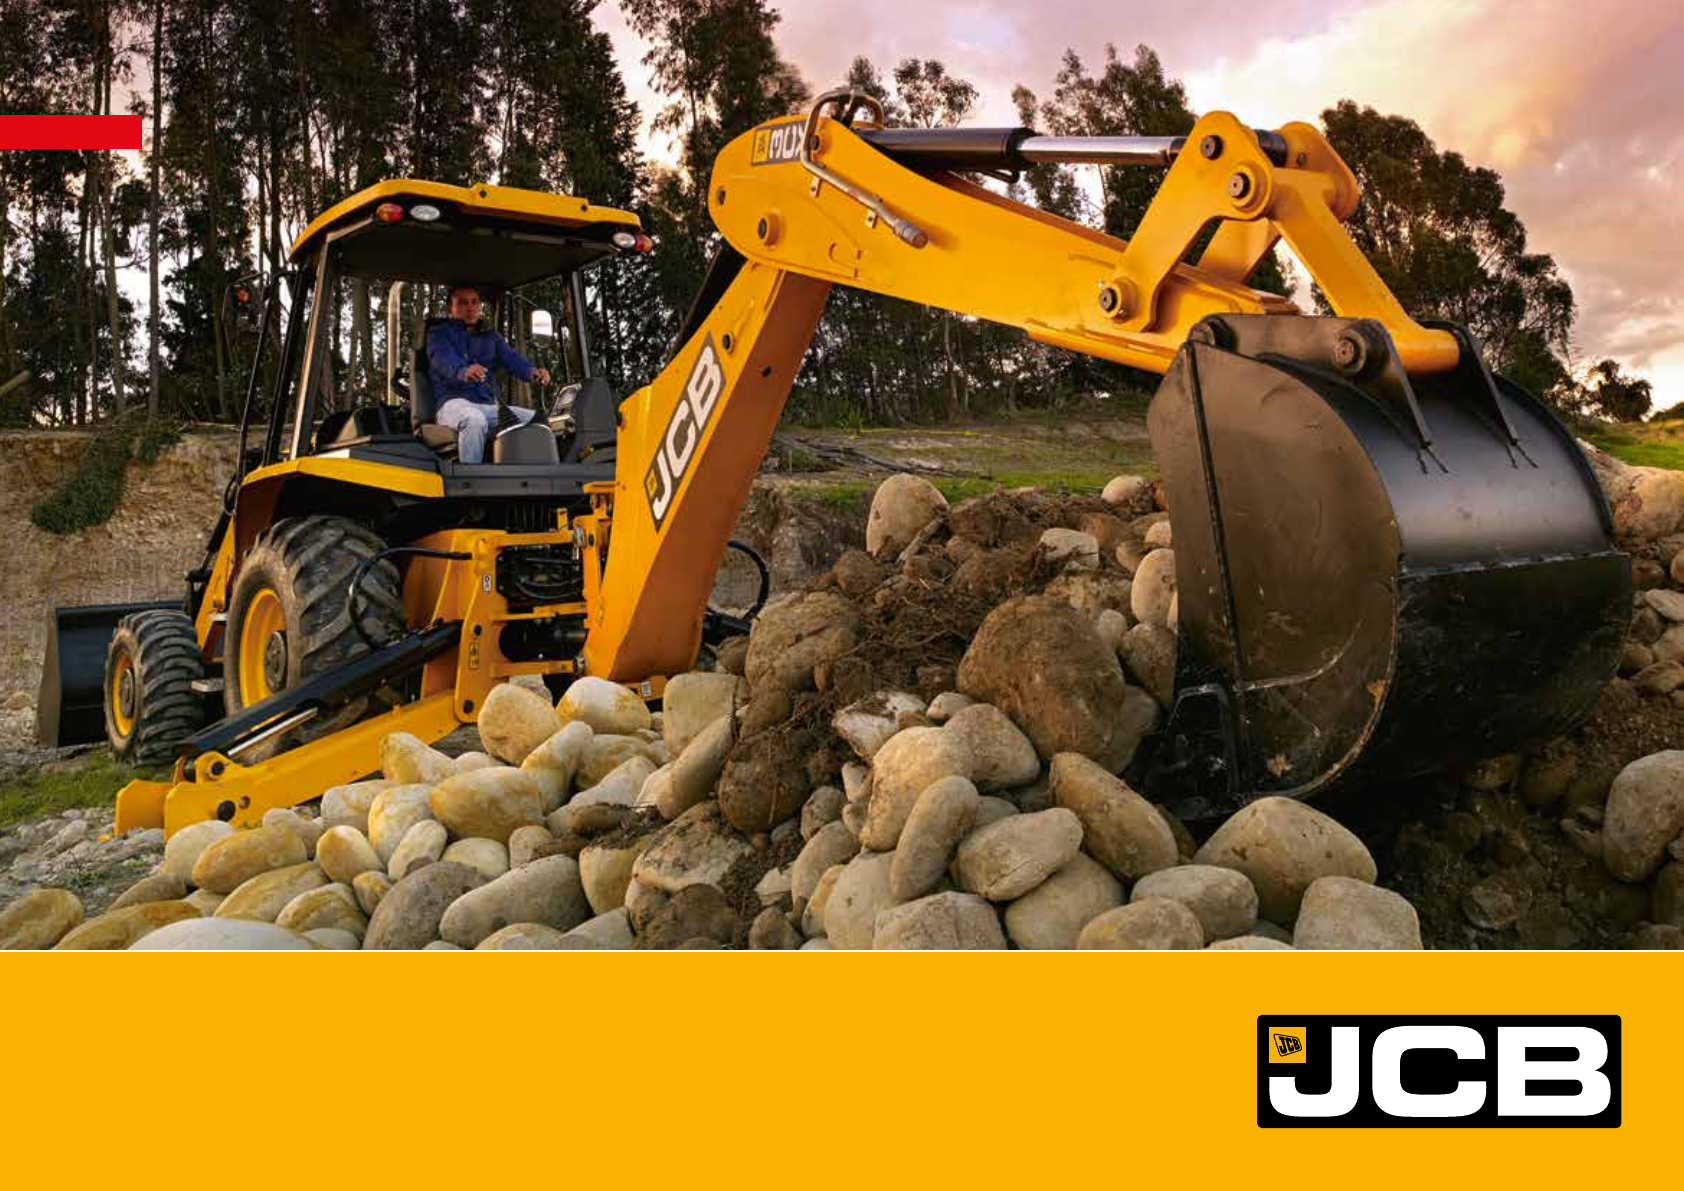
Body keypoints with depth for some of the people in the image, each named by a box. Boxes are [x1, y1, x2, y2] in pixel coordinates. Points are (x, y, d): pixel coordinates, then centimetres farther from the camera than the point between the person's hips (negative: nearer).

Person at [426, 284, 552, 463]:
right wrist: (462, 371, -41)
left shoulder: (490, 336, 24)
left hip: (490, 407, 5)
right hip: (454, 402, -5)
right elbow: (443, 358, -15)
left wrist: (532, 372, -22)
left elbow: (511, 357, 4)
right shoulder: (439, 333, 9)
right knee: (475, 420, -39)